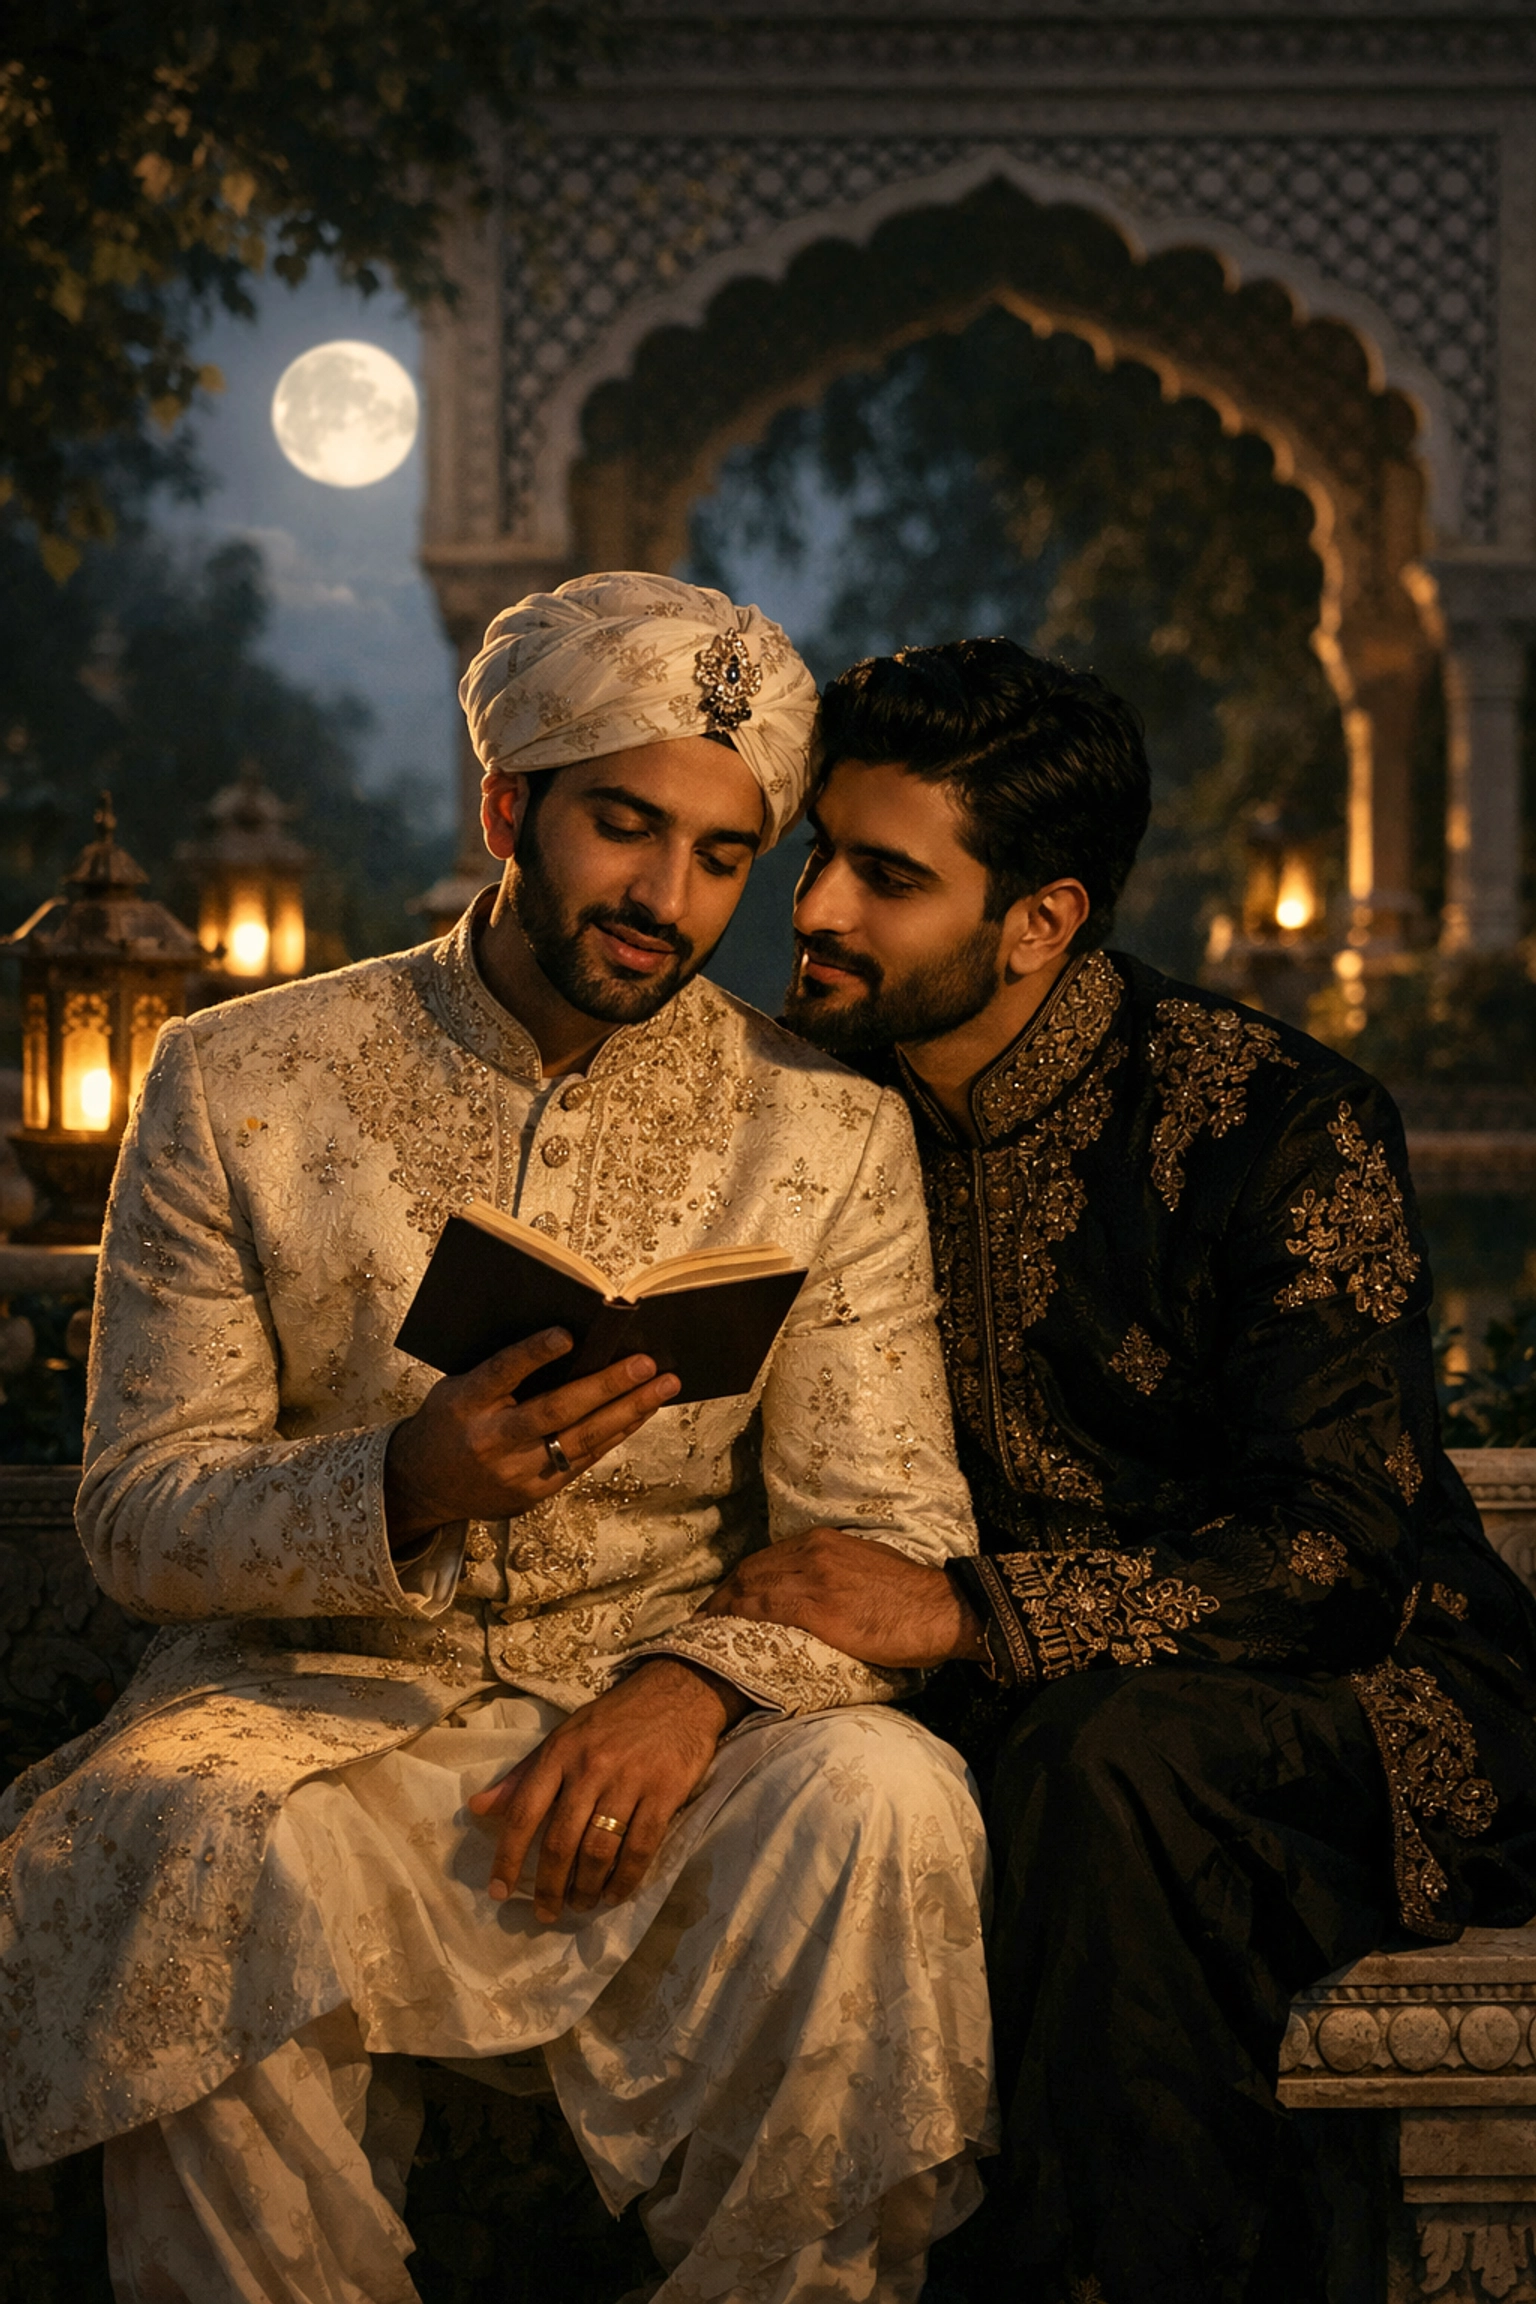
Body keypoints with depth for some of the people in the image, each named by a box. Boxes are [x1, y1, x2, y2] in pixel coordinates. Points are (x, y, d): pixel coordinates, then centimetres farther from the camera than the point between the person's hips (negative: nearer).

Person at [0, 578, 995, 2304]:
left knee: (883, 1803, -31)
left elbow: (889, 1536, 1)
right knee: (191, 1832, -34)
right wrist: (403, 1491, -22)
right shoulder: (236, 1087, 2)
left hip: (660, 1717, 1)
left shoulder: (827, 1132, 5)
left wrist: (700, 1677, -21)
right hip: (316, 1694, -1)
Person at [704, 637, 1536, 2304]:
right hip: (1016, 1719, 5)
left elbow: (1342, 1550, -20)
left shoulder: (1281, 1124, -12)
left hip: (1369, 1706, -5)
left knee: (1101, 1758, -37)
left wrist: (969, 1611, -29)